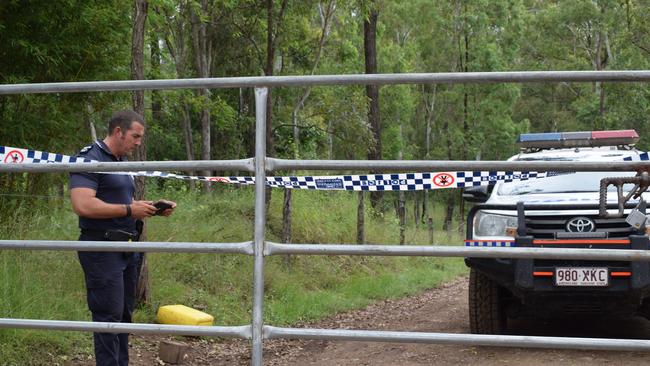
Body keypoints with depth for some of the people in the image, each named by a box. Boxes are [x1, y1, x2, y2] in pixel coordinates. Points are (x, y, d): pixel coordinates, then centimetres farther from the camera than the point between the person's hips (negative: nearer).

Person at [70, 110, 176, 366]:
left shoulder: (122, 163, 18)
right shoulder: (90, 159, -12)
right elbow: (82, 205, -23)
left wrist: (153, 207, 7)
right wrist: (129, 210, -19)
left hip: (128, 248, 9)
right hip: (103, 248, -9)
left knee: (124, 315, 12)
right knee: (109, 316, -8)